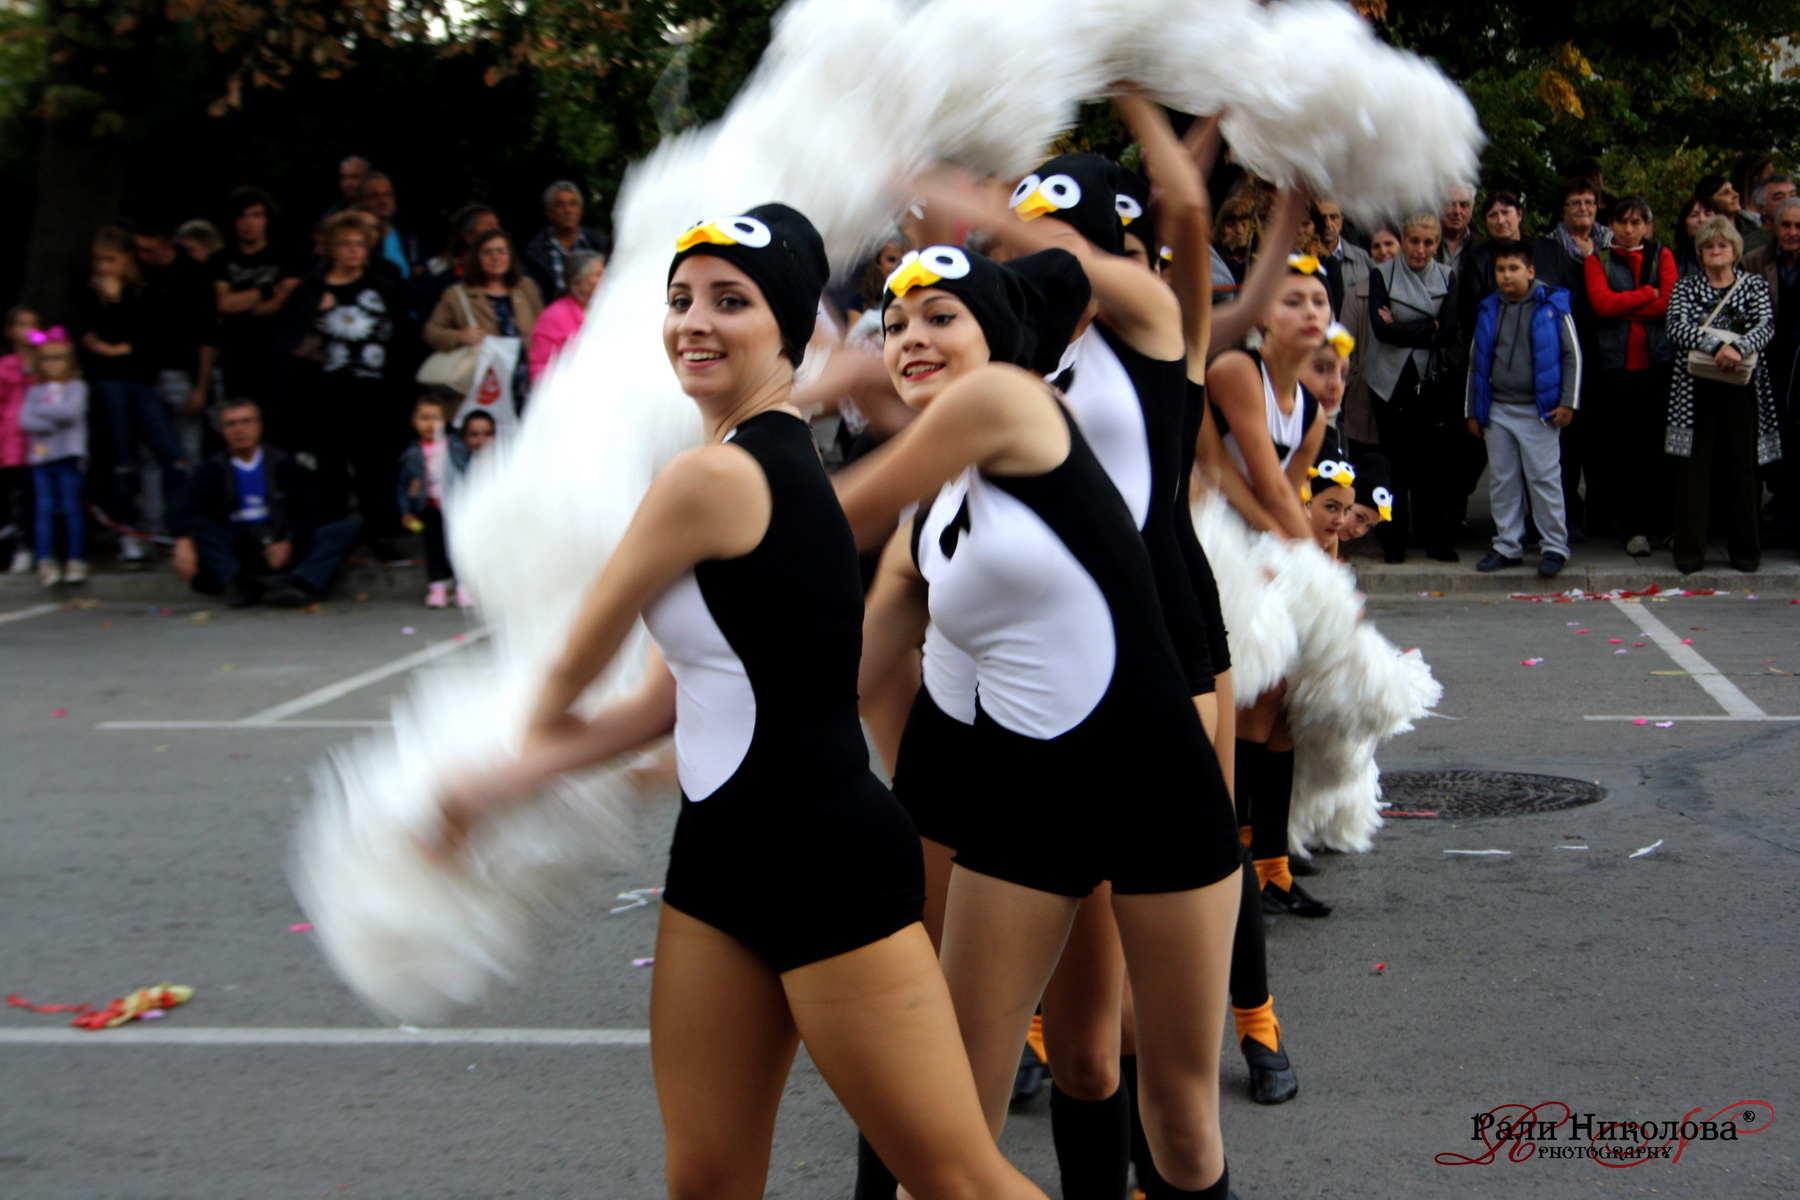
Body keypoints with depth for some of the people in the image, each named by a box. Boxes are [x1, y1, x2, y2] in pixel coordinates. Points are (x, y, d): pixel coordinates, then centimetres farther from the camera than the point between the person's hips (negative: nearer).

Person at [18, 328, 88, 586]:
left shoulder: (76, 387, 5)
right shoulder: (35, 391, 12)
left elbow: (71, 411, -12)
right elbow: (26, 421, -1)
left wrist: (41, 410, -5)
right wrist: (54, 423, -12)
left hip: (69, 457, -2)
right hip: (41, 457, 2)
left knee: (72, 508, -1)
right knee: (45, 509, -4)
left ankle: (76, 561, 2)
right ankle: (46, 561, -7)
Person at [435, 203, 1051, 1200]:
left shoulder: (712, 477, -18)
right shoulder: (776, 457, 12)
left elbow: (576, 663, -4)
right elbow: (676, 694, 12)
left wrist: (543, 720, 19)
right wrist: (506, 782, 10)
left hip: (828, 859, -10)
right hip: (723, 854, 10)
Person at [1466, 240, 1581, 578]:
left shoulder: (1553, 306, -1)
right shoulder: (1488, 310, 10)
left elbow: (1572, 355, 1)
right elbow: (1476, 362, 16)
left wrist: (1568, 403, -5)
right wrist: (1473, 411, 14)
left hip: (1539, 411, -4)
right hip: (1497, 409, 4)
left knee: (1544, 478, -4)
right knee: (1502, 481, 7)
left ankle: (1555, 547, 3)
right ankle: (1507, 546, 16)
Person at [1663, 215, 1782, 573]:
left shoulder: (1755, 285, 9)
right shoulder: (1685, 288, 9)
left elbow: (1766, 327, -6)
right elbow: (1677, 328, -9)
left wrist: (1738, 348, -26)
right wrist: (1717, 345, -24)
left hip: (1742, 388, 0)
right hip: (1697, 388, 0)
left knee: (1742, 467, 2)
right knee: (1693, 467, -3)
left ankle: (1745, 548, 12)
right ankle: (1690, 551, 1)